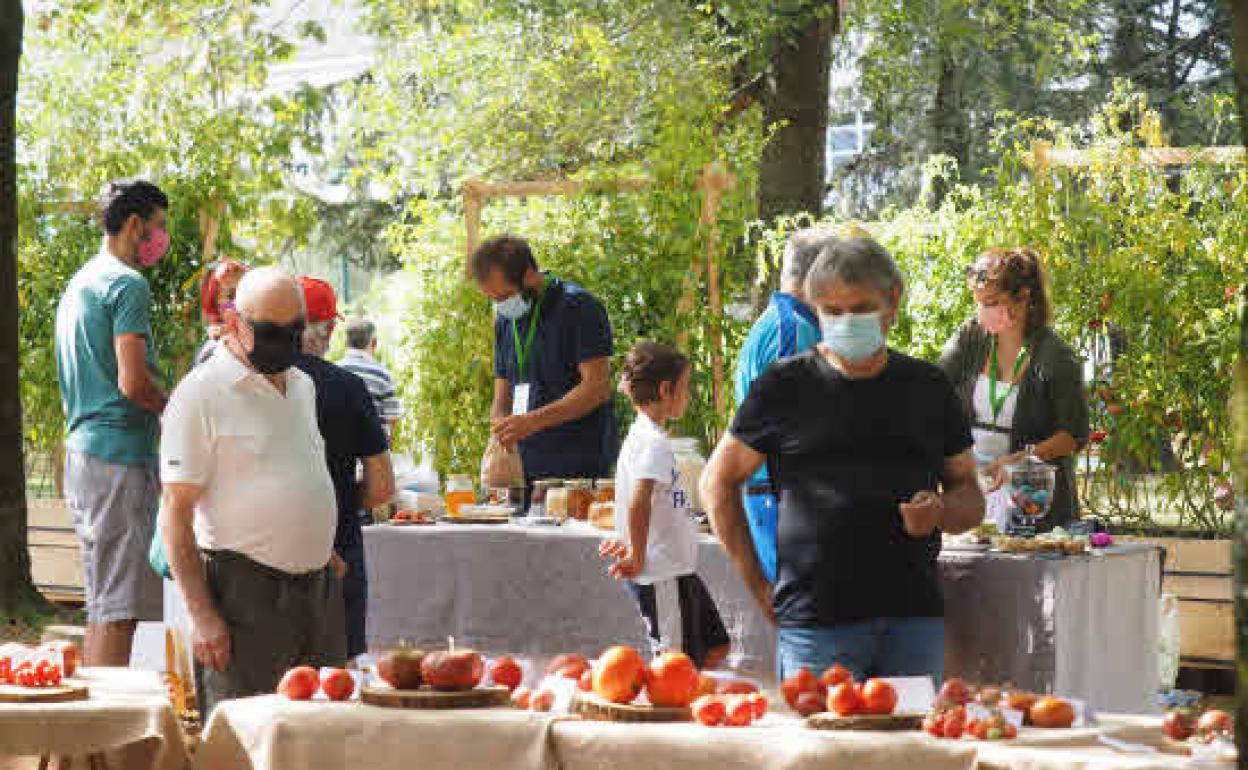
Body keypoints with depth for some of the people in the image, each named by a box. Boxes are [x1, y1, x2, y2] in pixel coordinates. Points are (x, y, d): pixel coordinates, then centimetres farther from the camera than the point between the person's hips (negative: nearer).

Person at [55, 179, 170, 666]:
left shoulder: (80, 283, 20)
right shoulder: (128, 284, -11)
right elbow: (133, 382, -20)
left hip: (83, 448, 10)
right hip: (120, 454, -10)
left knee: (102, 604, 13)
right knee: (119, 608, -10)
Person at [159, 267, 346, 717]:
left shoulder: (302, 386, 15)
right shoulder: (201, 393, -9)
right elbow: (176, 511, -12)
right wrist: (202, 615, -17)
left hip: (319, 590, 7)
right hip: (243, 593, -7)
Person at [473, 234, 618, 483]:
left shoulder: (578, 307, -7)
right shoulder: (505, 322, 16)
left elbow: (597, 389, -14)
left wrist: (532, 421, -21)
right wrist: (500, 432, -4)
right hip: (527, 467, 6)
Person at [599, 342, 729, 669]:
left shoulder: (640, 435, 12)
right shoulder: (654, 443, -18)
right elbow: (638, 504, -30)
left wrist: (634, 546, 20)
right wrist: (638, 558, -21)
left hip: (678, 570, 10)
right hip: (664, 577, -10)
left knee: (715, 649, 15)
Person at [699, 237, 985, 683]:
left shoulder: (927, 388, 12)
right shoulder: (786, 386, 4)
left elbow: (970, 496, 18)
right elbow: (718, 483, 8)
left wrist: (941, 512, -6)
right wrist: (760, 588, 1)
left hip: (915, 618, 3)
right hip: (816, 623, -3)